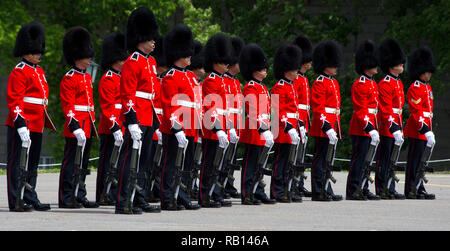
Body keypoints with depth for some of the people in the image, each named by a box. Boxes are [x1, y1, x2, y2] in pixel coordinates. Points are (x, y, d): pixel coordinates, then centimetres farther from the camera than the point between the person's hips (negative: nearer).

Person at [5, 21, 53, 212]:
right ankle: (16, 202, -4)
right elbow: (14, 101, -16)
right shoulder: (19, 72, -10)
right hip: (21, 125, -9)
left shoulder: (39, 72, 18)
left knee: (32, 165, 12)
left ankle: (30, 199, 19)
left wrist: (44, 124, 23)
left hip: (36, 127, 9)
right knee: (17, 163, -5)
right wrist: (21, 125, -23)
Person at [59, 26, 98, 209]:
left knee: (83, 164, 11)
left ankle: (79, 196, 17)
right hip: (76, 128, -9)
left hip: (87, 128, 9)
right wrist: (76, 127, -23)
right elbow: (67, 106, -15)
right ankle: (66, 199, -4)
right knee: (71, 163, -6)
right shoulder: (69, 79, -10)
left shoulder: (87, 77, 17)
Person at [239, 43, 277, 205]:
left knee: (260, 166, 13)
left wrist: (269, 131, 20)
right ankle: (247, 196, -4)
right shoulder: (250, 88, -12)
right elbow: (252, 113, -21)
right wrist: (263, 129, -27)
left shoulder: (263, 88, 18)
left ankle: (259, 193, 18)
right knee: (251, 166, -6)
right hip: (254, 133, -9)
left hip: (263, 133, 9)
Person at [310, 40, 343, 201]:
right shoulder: (319, 84, -11)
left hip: (332, 126, 9)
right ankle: (318, 193, -3)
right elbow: (318, 109, -17)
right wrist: (327, 128, -24)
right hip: (323, 127, -9)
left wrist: (337, 129, 20)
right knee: (320, 160, -5)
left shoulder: (334, 83, 18)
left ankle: (327, 192, 15)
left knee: (327, 160, 11)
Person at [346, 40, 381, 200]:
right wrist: (370, 129, -24)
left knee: (365, 160, 11)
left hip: (369, 128, 9)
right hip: (361, 128, -9)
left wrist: (375, 128, 19)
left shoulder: (372, 83, 17)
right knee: (358, 159, -7)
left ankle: (363, 190, 15)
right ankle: (352, 191, -5)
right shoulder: (360, 85, -13)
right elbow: (360, 110, -19)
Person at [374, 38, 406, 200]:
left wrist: (400, 129, 19)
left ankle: (390, 190, 14)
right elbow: (386, 110, -18)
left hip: (395, 127, 9)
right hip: (387, 128, -9)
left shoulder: (398, 83, 17)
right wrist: (394, 129, -23)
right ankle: (381, 191, -2)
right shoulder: (385, 84, -13)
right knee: (384, 160, -5)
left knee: (391, 160, 11)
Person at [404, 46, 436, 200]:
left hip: (424, 129, 9)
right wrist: (426, 131, -24)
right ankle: (410, 191, -3)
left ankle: (419, 190, 15)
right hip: (416, 130, -9)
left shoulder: (427, 88, 17)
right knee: (414, 161, -5)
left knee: (418, 161, 12)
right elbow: (416, 112, -18)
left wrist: (430, 132, 21)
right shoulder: (415, 88, -12)